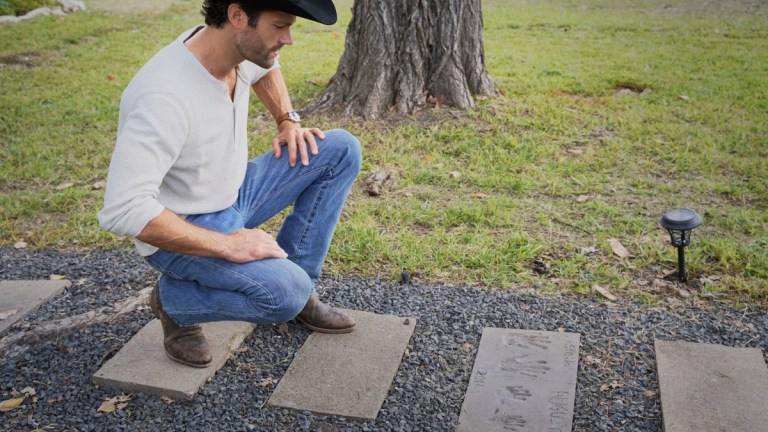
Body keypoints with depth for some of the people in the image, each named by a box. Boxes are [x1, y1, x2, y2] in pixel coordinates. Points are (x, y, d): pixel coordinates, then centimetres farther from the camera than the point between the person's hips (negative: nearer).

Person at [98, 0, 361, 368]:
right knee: (286, 294, -30)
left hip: (234, 197, 8)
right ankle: (174, 298, 0)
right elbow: (122, 209, -37)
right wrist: (227, 244, -31)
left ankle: (295, 280, 6)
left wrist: (288, 121, 3)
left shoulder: (242, 48, -8)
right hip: (182, 232, -8)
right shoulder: (165, 95, -33)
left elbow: (266, 68, 19)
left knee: (341, 149, -2)